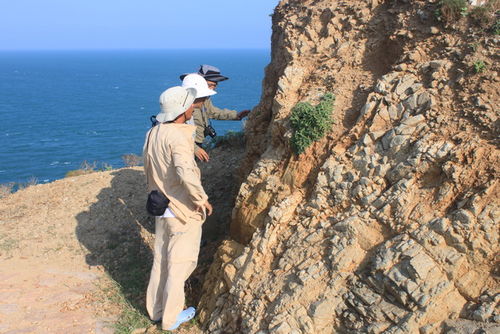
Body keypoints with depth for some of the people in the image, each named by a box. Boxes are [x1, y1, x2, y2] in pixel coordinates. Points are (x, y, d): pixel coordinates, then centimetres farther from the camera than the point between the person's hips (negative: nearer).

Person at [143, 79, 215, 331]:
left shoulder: (152, 133, 3)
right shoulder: (178, 136, -24)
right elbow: (186, 173, -37)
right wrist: (202, 199, -23)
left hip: (161, 208, 8)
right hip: (183, 212, -8)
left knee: (161, 260, 21)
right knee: (180, 264, 8)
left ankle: (156, 309, 36)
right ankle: (171, 318, 22)